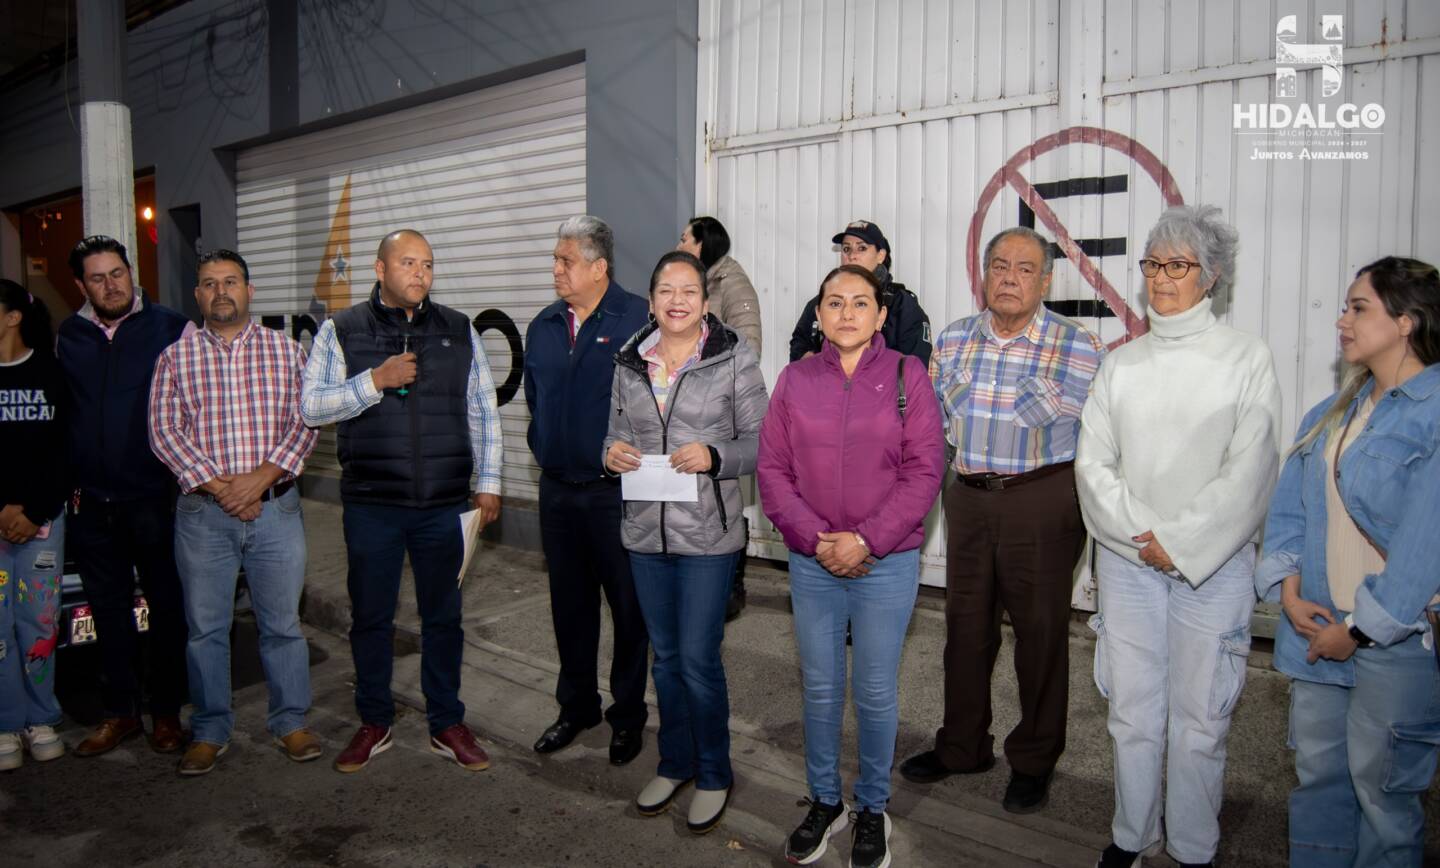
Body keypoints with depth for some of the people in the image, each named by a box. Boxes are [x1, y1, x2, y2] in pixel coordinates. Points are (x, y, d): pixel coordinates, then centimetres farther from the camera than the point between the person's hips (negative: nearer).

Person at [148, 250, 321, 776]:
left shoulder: (286, 351, 5)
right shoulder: (175, 357, 5)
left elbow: (306, 423, -3)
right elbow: (164, 431, -2)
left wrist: (262, 476, -15)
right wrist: (218, 486, -12)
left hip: (276, 509, 0)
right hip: (202, 514, 1)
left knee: (283, 623, 7)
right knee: (205, 627, 9)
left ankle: (291, 722, 22)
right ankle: (210, 731, 24)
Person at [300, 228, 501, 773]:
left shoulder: (459, 331, 6)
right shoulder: (341, 331, 2)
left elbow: (484, 411, 8)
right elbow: (310, 406, -3)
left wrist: (488, 482, 3)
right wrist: (374, 381, -16)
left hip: (444, 504, 1)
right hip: (371, 504, -1)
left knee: (443, 617, 10)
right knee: (371, 617, 11)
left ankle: (447, 725, 25)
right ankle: (374, 724, 29)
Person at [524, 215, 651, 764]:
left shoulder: (639, 321, -11)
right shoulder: (543, 327, 10)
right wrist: (547, 450, 16)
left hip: (617, 491, -6)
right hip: (557, 489, 6)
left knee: (628, 606, 6)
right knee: (569, 604, 16)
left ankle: (628, 715, 23)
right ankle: (577, 706, 33)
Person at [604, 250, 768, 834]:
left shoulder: (735, 358, -6)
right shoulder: (630, 363, 7)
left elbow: (759, 441, -5)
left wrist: (713, 456, -22)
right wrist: (612, 453, -7)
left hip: (707, 533, -4)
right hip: (645, 530, 4)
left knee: (698, 659, 0)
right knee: (665, 655, 16)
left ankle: (713, 775, 23)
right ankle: (674, 763, 35)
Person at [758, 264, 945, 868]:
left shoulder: (907, 376, -3)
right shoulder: (796, 380, 3)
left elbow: (924, 471, -7)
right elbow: (772, 469, 1)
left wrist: (866, 540, -14)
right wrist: (815, 539, -11)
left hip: (886, 562, -2)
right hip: (812, 562, 2)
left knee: (875, 693, 9)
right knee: (820, 688, 13)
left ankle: (872, 809, 30)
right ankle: (824, 802, 33)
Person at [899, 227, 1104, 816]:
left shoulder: (1078, 346, -8)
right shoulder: (953, 340, 5)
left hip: (1043, 502, -4)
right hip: (969, 497, 4)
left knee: (1040, 630, 7)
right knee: (966, 624, 14)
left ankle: (1034, 762, 26)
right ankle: (962, 746, 32)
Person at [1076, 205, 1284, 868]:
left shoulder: (1246, 358, -1)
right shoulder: (1121, 362, 8)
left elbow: (1249, 472, -7)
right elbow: (1092, 462, 4)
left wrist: (1180, 544, -12)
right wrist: (1139, 534, -8)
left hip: (1213, 561, -2)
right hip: (1126, 560, 3)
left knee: (1199, 720, 3)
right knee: (1132, 714, 9)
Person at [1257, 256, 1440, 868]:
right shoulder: (1334, 411, 11)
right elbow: (1289, 503, 10)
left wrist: (1363, 626, -15)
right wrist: (1289, 587, -3)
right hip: (1319, 623, 7)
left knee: (1379, 782, 7)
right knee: (1316, 767, 16)